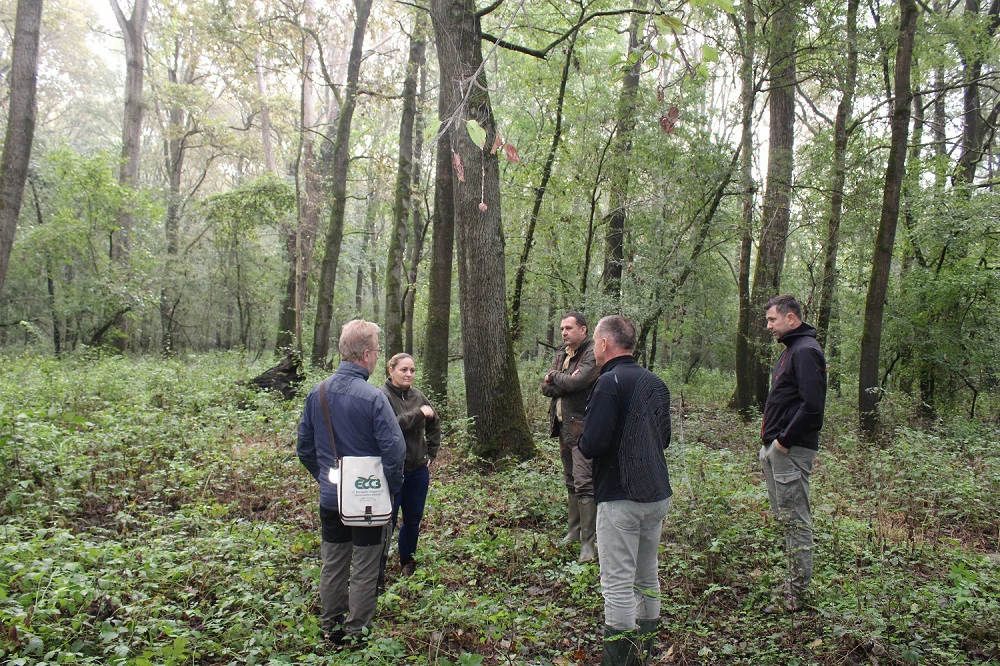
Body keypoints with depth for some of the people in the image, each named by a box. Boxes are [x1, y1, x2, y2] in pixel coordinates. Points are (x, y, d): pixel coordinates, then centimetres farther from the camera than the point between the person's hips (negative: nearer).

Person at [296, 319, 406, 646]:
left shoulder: (316, 393, -3)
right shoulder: (373, 397, -22)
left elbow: (304, 447, 6)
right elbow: (394, 448, -23)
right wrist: (392, 486, -6)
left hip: (330, 498, 6)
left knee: (332, 565, 19)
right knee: (364, 570, 10)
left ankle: (330, 628, 33)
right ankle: (356, 633, 21)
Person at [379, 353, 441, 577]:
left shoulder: (417, 396, 6)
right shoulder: (382, 396, -12)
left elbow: (434, 425, 21)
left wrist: (431, 452, 14)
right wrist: (418, 413, -24)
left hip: (418, 470, 6)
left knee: (413, 520, 17)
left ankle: (407, 563, 35)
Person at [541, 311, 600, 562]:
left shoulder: (592, 354, -12)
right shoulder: (562, 354, 14)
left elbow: (576, 382, -26)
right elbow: (546, 388, 7)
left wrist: (554, 376, -6)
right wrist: (564, 382, -13)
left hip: (581, 427, -9)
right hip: (563, 426, 9)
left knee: (583, 483, -10)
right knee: (571, 482, 17)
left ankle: (589, 540, -6)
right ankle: (575, 530, 29)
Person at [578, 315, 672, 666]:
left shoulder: (609, 382, -16)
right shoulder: (656, 383, 10)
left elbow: (591, 445, -21)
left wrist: (582, 442, -1)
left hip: (620, 499, -8)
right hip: (659, 495, 8)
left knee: (618, 583, -1)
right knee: (647, 578, 18)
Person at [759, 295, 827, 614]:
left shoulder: (806, 350, -14)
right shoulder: (791, 349, 18)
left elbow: (812, 405, -23)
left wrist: (785, 440, -18)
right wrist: (770, 439, 13)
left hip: (792, 450, -11)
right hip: (774, 448, 11)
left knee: (795, 521, -3)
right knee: (784, 517, 16)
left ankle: (795, 594, 5)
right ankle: (795, 580, 27)